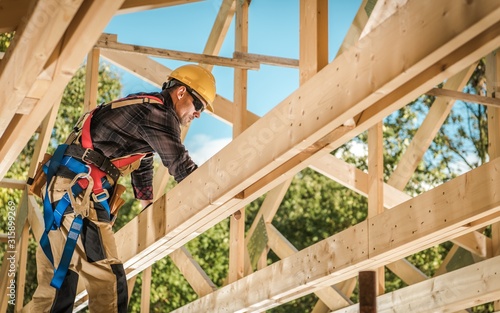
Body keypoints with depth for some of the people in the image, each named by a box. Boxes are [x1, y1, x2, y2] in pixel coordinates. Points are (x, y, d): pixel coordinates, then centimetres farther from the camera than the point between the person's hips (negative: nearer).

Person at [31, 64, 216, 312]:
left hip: (64, 186, 11)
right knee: (107, 282, -14)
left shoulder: (146, 108, 22)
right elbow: (181, 166, -8)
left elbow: (143, 163, 32)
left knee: (58, 280, 12)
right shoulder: (159, 112, -9)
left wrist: (148, 204, 39)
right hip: (78, 188, -11)